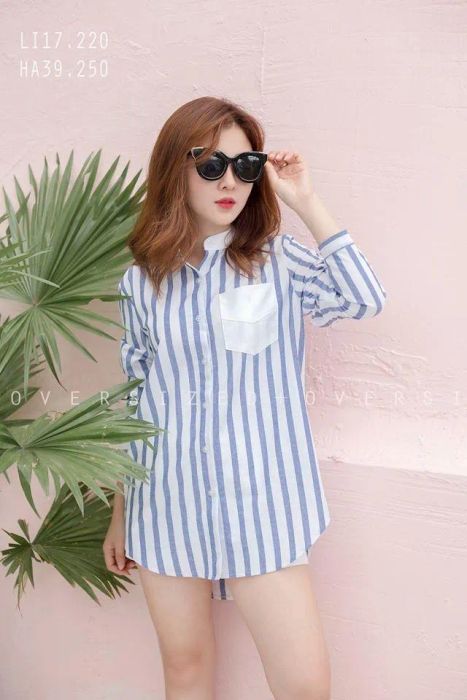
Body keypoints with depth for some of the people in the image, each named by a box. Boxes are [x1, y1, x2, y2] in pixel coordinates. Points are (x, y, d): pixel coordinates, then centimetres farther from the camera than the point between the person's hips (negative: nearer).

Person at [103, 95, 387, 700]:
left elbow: (363, 301, -21)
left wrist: (306, 202, -16)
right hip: (167, 505, 2)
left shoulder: (278, 259, -2)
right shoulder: (142, 280, 3)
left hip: (259, 503, -2)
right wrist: (119, 512, 12)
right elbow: (131, 401, 9)